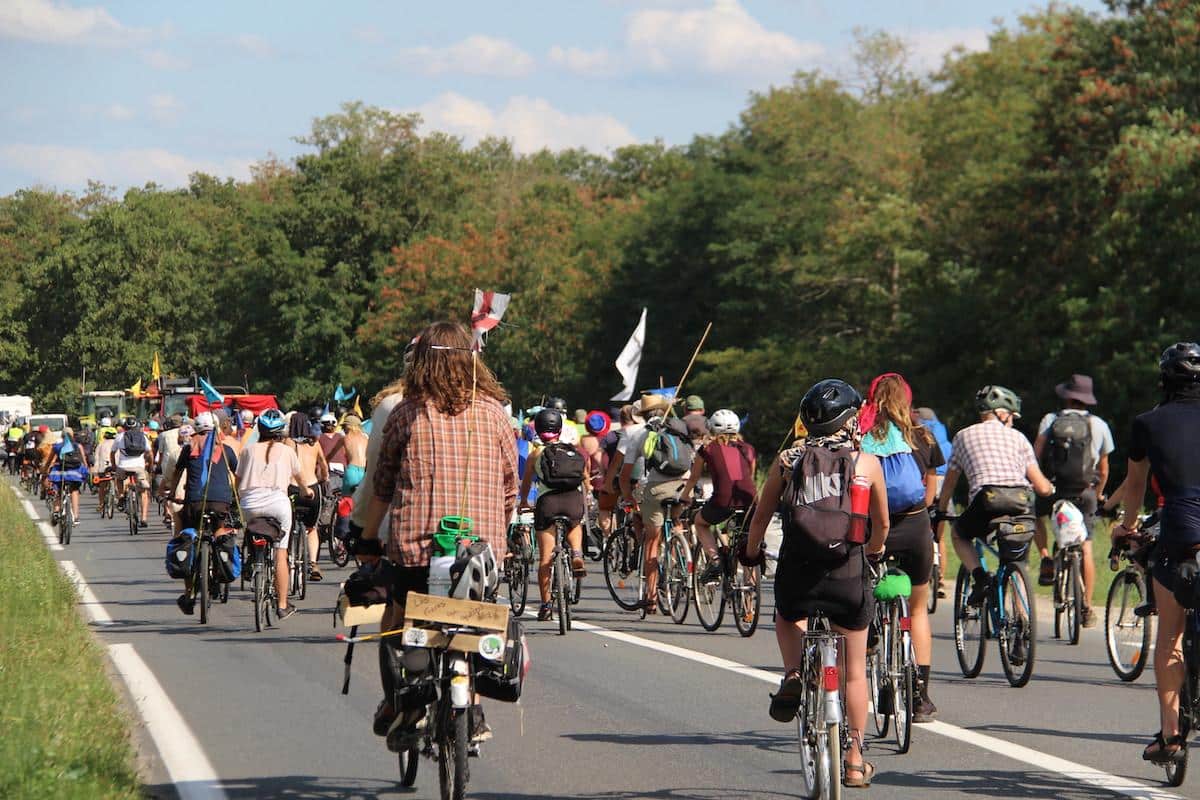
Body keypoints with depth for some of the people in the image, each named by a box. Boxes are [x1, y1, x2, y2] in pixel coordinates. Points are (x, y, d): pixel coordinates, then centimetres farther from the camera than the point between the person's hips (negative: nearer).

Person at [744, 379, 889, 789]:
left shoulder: (788, 459, 4)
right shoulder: (867, 463, 2)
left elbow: (761, 515, 11)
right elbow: (881, 524, 12)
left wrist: (750, 554, 31)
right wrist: (874, 550, 34)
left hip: (797, 572, 1)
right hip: (847, 573, 0)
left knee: (788, 618, 36)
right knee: (854, 670, 16)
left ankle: (792, 675, 9)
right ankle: (855, 760, 19)